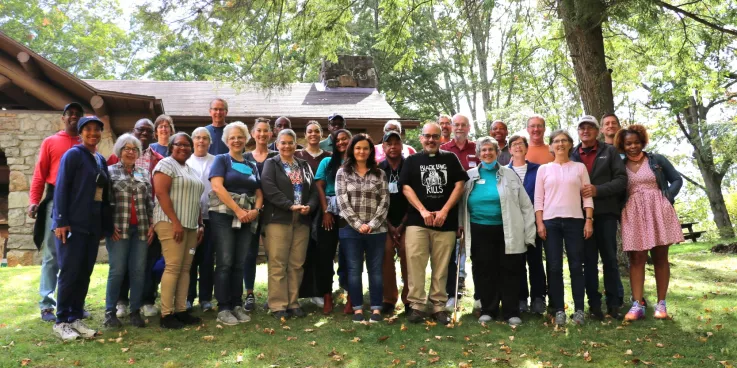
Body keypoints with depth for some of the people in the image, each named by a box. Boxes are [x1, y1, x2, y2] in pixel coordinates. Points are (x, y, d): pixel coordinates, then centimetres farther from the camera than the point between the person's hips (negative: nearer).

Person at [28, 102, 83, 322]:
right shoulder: (50, 142, 8)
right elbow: (40, 174, 3)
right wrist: (34, 201, -9)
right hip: (56, 201, -2)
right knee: (51, 255, 1)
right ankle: (47, 305, 6)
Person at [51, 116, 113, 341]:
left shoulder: (101, 160, 15)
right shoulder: (73, 154, -5)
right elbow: (61, 188, -11)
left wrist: (106, 225, 12)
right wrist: (61, 221, -17)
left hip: (93, 226, 7)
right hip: (73, 224, -7)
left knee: (85, 273, 9)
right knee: (70, 272, -3)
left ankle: (75, 318, 18)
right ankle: (61, 321, 9)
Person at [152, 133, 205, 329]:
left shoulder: (191, 170, 21)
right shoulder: (166, 164, -3)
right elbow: (161, 193, -14)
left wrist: (200, 225, 16)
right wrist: (175, 222, -20)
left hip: (191, 225, 8)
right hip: (171, 223, -8)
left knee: (185, 268, 6)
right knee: (173, 267, -10)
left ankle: (181, 310, 11)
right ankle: (166, 314, -4)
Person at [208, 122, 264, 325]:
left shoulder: (252, 166, 17)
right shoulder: (221, 160, 3)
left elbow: (259, 193, 13)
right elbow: (217, 187, -11)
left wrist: (256, 210, -8)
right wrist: (238, 210, -16)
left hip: (247, 219, 5)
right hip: (224, 216, -4)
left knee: (239, 264, 6)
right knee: (225, 263, -6)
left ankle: (236, 305, 13)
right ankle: (223, 309, -1)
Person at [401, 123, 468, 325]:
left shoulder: (450, 159, 10)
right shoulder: (411, 161, 9)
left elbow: (459, 185, 3)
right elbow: (406, 188, 1)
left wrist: (444, 211, -7)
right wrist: (423, 211, -11)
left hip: (446, 222, 1)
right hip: (417, 220, 0)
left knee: (441, 266, 4)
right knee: (414, 263, -7)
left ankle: (439, 306, 13)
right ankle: (416, 305, 3)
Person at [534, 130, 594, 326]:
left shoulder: (579, 167, 9)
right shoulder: (543, 169, 8)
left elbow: (587, 196, 6)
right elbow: (538, 199, 5)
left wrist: (589, 220, -3)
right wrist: (539, 223, -3)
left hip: (574, 220, 0)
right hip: (551, 221, 0)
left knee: (576, 265, 1)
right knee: (554, 267, 1)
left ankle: (579, 309, 10)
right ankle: (559, 309, 8)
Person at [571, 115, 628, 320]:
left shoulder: (609, 152, 7)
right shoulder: (571, 155, 9)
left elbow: (622, 180, -2)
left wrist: (598, 190, -15)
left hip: (606, 213, -1)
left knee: (610, 259, 5)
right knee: (589, 261, 5)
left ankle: (614, 304, 14)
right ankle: (594, 304, 12)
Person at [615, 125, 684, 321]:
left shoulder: (657, 160, 5)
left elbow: (677, 180, 9)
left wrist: (667, 198, -5)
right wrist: (620, 211, -6)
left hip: (658, 212, 0)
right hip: (634, 215, 0)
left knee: (660, 258, 4)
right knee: (636, 259, -3)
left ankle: (661, 304, 11)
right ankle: (637, 304, -3)